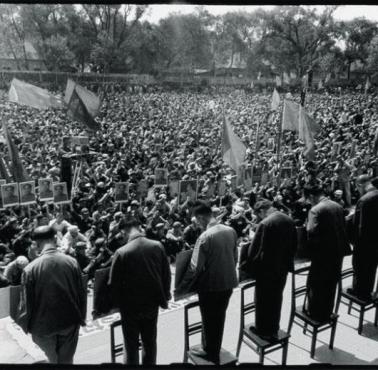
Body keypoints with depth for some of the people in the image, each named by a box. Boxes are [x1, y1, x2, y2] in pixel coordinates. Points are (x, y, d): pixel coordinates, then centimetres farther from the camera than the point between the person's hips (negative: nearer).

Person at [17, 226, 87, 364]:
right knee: (67, 360, 17)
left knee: (53, 359, 25)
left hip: (43, 324, -1)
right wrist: (81, 317, 11)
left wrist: (26, 325, 6)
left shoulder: (30, 269, -20)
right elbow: (81, 293, -5)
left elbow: (26, 302, -13)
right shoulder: (72, 262, -13)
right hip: (70, 321, 1)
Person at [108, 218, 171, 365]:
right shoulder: (158, 246, -10)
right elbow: (166, 274, -2)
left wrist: (119, 303, 2)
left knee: (131, 345, 15)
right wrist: (164, 297, 10)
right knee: (150, 343, 22)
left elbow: (114, 283, -14)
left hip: (131, 306, -3)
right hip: (152, 303, 3)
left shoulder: (121, 252, -19)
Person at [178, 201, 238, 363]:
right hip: (228, 283, 6)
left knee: (209, 321, 14)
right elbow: (235, 258, 8)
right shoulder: (231, 231, -3)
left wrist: (181, 288, -9)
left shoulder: (205, 237, -23)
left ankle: (210, 354, 31)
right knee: (220, 318, 22)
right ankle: (215, 352, 39)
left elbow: (195, 268, -20)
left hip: (211, 286, -6)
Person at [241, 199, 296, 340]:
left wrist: (246, 265, -5)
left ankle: (263, 331, 22)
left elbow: (255, 249, -18)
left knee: (263, 300, 10)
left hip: (266, 269, -7)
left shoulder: (265, 224, -22)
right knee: (276, 299, 19)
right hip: (283, 267, 7)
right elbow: (294, 245, 8)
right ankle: (274, 329, 31)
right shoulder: (289, 220, 0)